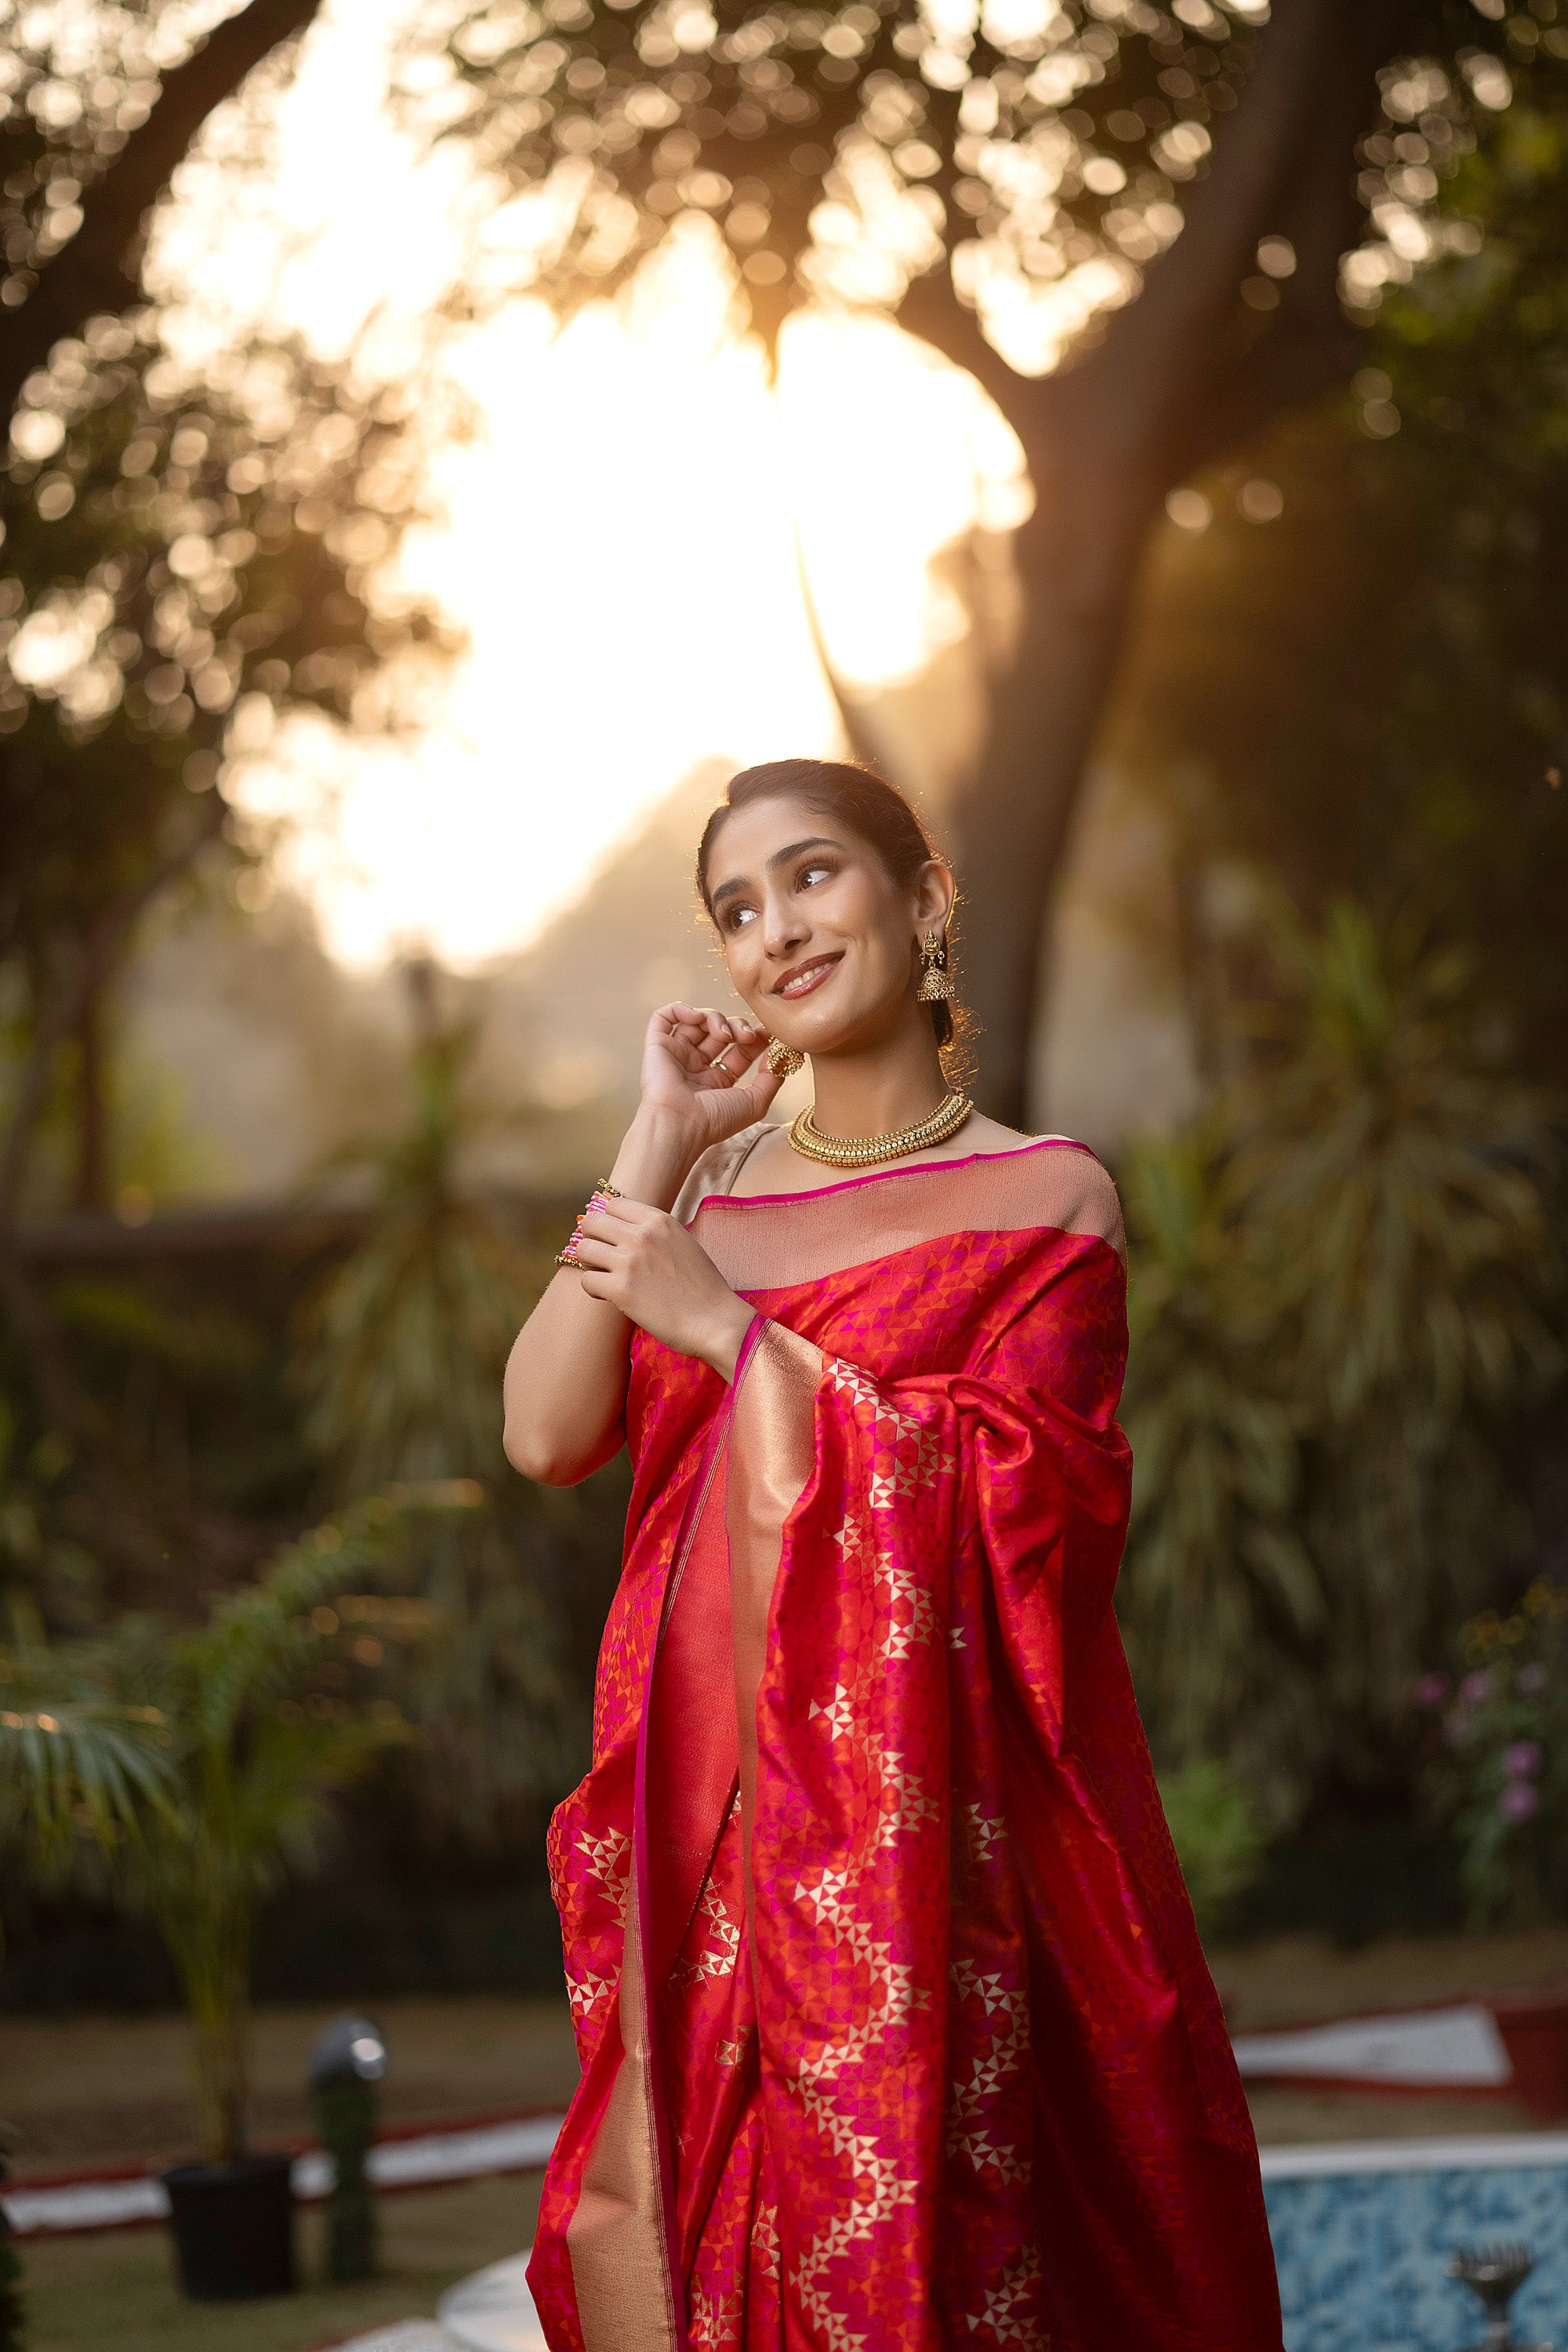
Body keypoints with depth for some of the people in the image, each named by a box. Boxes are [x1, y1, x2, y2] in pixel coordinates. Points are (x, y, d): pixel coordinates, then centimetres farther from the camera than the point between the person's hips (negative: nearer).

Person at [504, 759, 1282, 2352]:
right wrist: (660, 1143, -1)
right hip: (709, 1798, 4)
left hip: (924, 1818, -4)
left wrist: (730, 1328, -11)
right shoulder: (710, 1187, 12)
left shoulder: (1045, 1200, 0)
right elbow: (544, 1437, 0)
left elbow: (1014, 1503, -12)